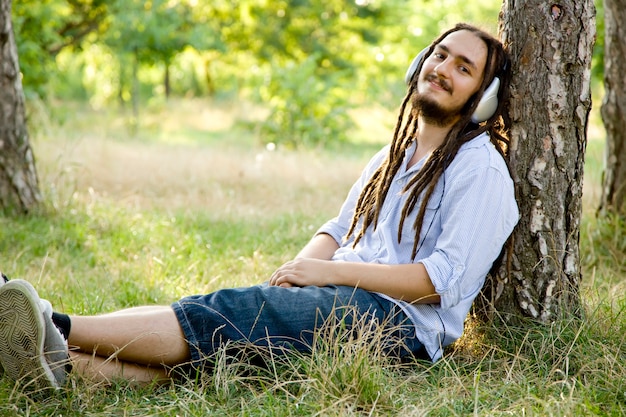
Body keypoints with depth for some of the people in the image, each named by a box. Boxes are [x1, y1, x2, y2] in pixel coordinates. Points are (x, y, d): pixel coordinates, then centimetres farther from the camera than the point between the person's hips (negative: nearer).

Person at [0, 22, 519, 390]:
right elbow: (339, 228, 22)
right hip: (341, 299, 7)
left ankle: (59, 329, -37)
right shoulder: (395, 154, 25)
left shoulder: (480, 170, -3)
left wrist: (330, 271, -15)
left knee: (234, 311, -26)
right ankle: (70, 365, -40)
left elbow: (444, 280, -13)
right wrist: (300, 267, -1)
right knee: (228, 314, -20)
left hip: (401, 321, -7)